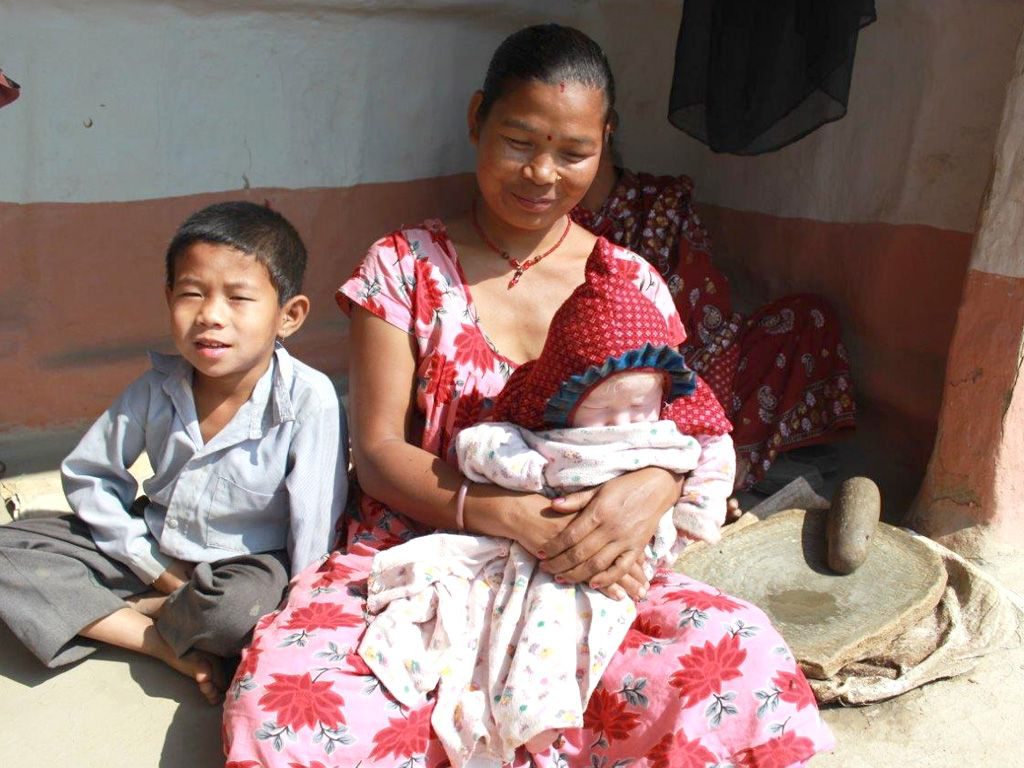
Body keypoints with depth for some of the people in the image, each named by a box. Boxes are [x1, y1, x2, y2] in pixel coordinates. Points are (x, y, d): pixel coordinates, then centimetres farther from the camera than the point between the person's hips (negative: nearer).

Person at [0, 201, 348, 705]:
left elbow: (314, 530, -22)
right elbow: (87, 475, 2)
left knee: (241, 606, -39)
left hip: (245, 565, -4)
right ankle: (166, 645, -16)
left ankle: (129, 610, -7)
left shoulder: (308, 399, -25)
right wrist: (152, 566, -5)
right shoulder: (157, 388, -10)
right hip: (154, 550, 5)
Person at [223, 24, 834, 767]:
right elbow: (378, 451, -4)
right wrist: (511, 517, -21)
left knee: (744, 655, -26)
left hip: (584, 576, 2)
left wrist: (655, 484, -19)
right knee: (281, 686, -31)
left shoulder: (632, 285, 6)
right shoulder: (404, 266, 0)